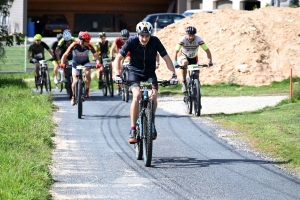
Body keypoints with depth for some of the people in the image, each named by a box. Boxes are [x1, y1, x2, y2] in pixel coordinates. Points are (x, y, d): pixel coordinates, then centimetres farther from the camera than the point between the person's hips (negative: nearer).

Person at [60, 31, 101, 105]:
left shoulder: (89, 46, -24)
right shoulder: (74, 45, -28)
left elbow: (95, 55, -24)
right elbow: (65, 55, -26)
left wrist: (98, 63, -43)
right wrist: (62, 63, -41)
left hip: (85, 62, 1)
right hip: (76, 63, -1)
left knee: (87, 74, -29)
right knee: (75, 81, -10)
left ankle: (87, 90, -6)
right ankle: (73, 96, 13)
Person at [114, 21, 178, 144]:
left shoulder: (155, 41, -17)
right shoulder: (132, 41, -19)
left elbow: (166, 58, -14)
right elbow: (118, 58, -16)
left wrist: (173, 75, -25)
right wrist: (117, 75, -29)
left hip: (150, 73, 1)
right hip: (135, 72, -1)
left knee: (153, 96, -22)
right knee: (137, 95, -27)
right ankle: (133, 130, -22)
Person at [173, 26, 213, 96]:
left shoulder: (198, 39, -27)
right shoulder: (183, 39, -30)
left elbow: (207, 50, -28)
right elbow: (176, 51, -32)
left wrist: (210, 61, -41)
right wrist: (175, 62, -45)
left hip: (193, 58, 2)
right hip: (183, 56, -2)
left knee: (196, 74, -7)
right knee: (185, 63, -36)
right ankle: (184, 82, -21)